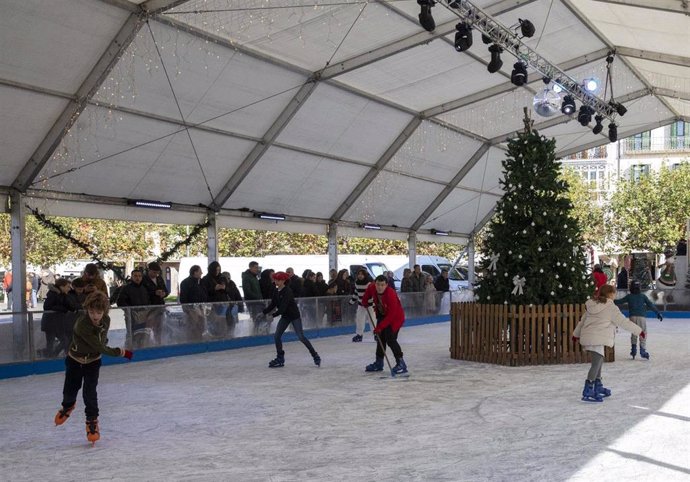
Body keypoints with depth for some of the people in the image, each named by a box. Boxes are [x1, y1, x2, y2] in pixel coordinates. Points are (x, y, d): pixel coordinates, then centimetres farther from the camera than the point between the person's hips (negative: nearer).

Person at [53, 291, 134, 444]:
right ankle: (68, 405, 48)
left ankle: (92, 420, 10)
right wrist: (120, 352, -25)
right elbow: (99, 347, -31)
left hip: (93, 361, 2)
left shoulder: (106, 320, -17)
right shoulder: (82, 324, -34)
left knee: (90, 391, -8)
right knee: (70, 389, 13)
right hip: (75, 360, -2)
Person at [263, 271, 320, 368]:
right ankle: (280, 359, 10)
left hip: (294, 315, -8)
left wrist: (273, 315, -32)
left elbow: (283, 307, -29)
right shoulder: (276, 291, 1)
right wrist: (264, 312, -11)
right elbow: (273, 305, 2)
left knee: (301, 337, -8)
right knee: (277, 336, -1)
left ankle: (315, 356, 4)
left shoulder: (287, 291, -23)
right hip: (285, 316, 8)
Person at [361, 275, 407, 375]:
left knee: (390, 339, -19)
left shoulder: (391, 295, -35)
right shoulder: (372, 287, -17)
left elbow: (391, 315, -33)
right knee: (380, 338, 14)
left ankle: (401, 363, -12)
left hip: (395, 317, -8)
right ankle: (379, 363, 28)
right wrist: (365, 301, 12)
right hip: (382, 315, 8)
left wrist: (379, 327, -31)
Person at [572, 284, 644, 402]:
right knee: (596, 363, -11)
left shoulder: (592, 305, 15)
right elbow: (623, 322, -6)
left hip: (587, 338, 9)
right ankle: (588, 392, -17)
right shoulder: (611, 308, -7)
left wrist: (576, 334, 34)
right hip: (597, 339, -9)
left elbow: (583, 320, 23)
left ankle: (598, 387, 32)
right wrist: (639, 331, 4)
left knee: (599, 361, 22)